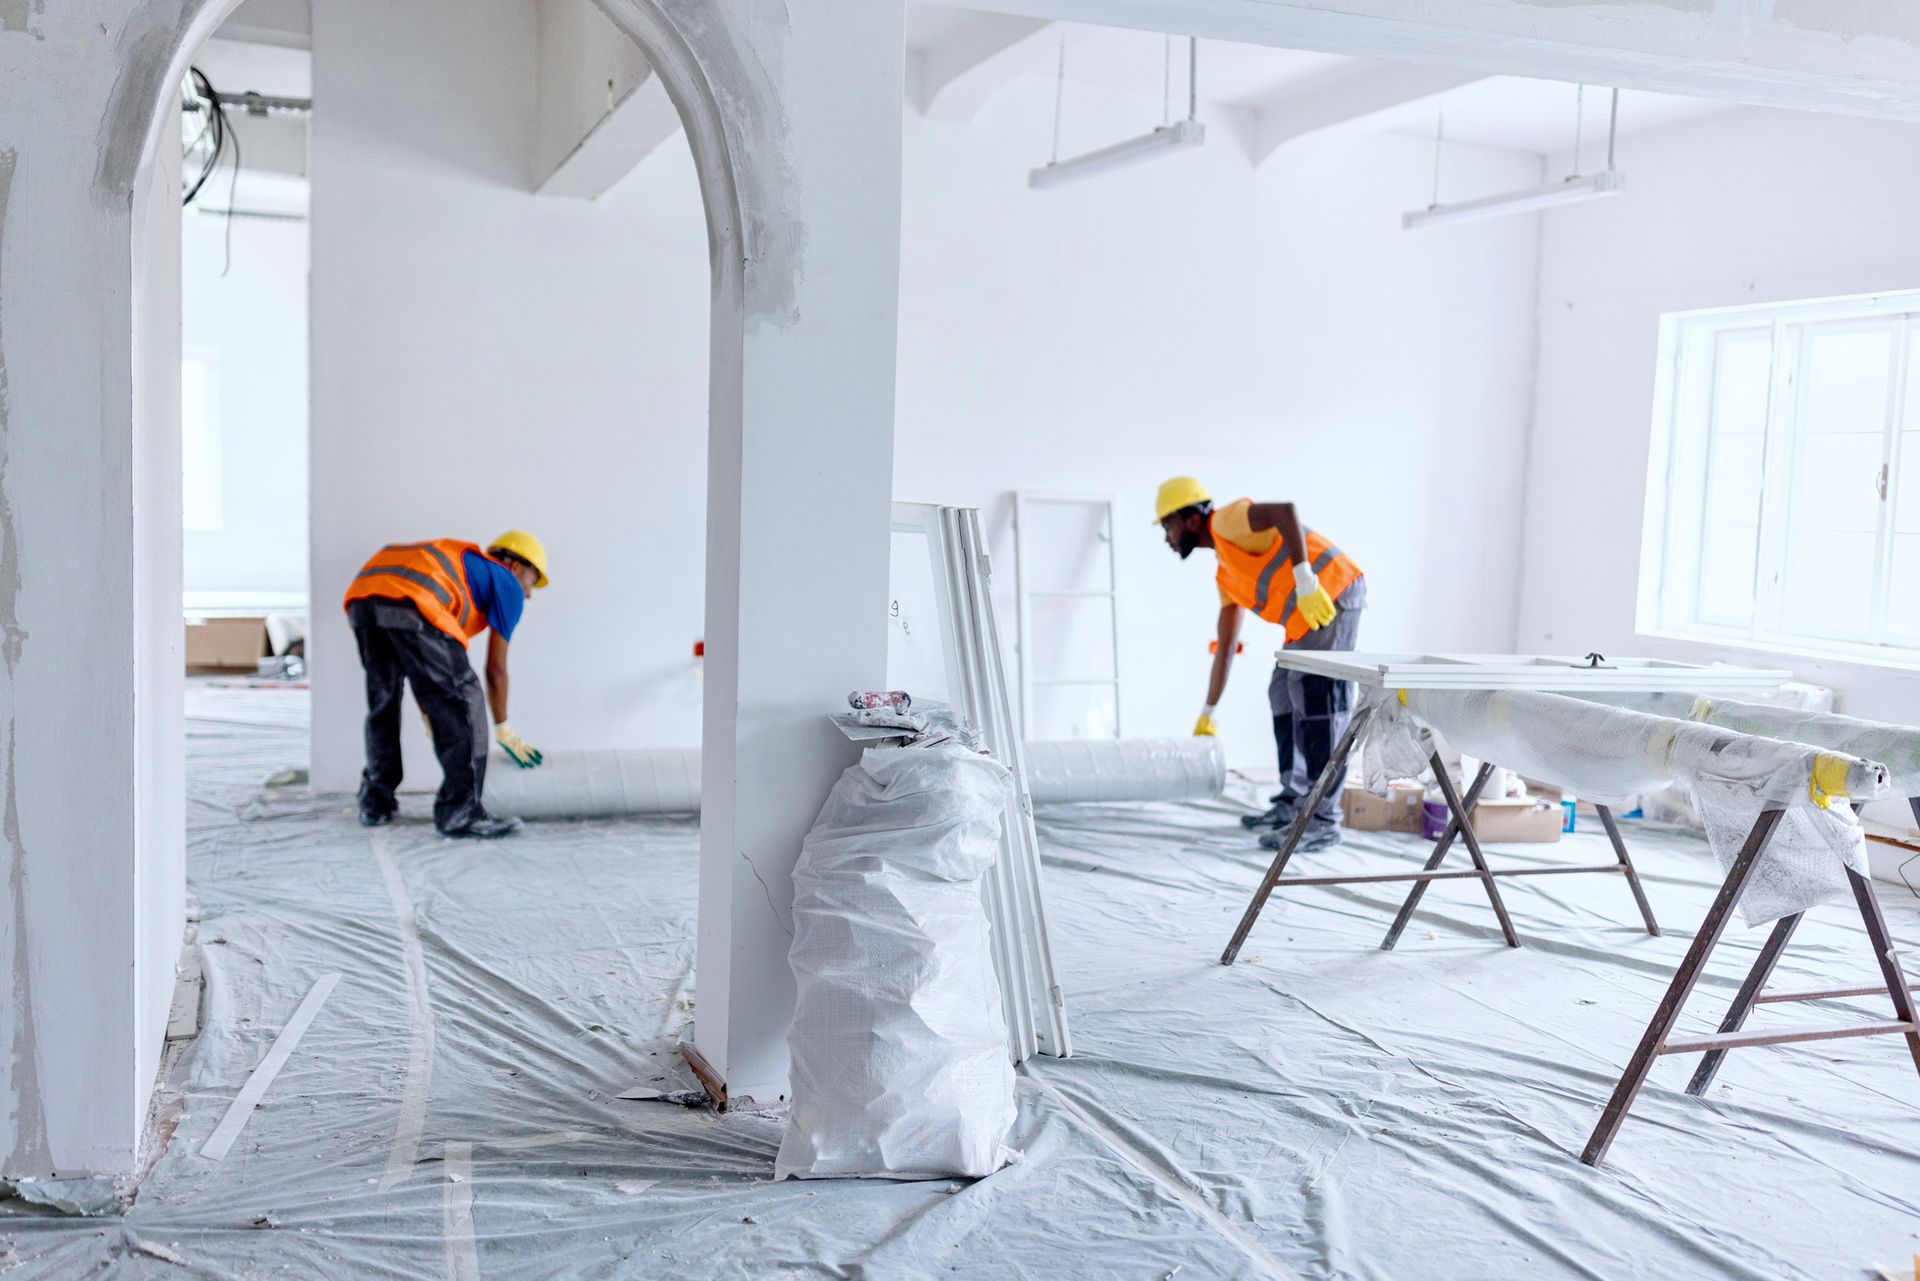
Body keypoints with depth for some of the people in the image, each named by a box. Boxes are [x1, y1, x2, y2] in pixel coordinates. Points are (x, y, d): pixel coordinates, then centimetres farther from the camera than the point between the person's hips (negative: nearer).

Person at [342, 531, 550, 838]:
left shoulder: (460, 565, 41)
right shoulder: (507, 584, 21)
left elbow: (428, 663, 44)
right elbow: (496, 668, 20)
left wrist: (430, 717, 51)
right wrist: (503, 729, 32)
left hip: (362, 597, 8)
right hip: (408, 602, -8)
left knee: (382, 700, 25)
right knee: (462, 702, 1)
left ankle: (376, 803, 33)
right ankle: (460, 812, -1)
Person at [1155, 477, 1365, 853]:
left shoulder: (1227, 521, -5)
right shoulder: (1226, 573, 22)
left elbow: (1285, 511, -25)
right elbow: (1226, 646, 25)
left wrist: (1305, 580, -29)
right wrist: (1206, 713, 27)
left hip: (1330, 594, -11)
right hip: (1311, 612, 11)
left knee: (1316, 695, -12)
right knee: (1284, 693, 16)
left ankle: (1323, 821, -11)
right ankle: (1293, 804, 20)